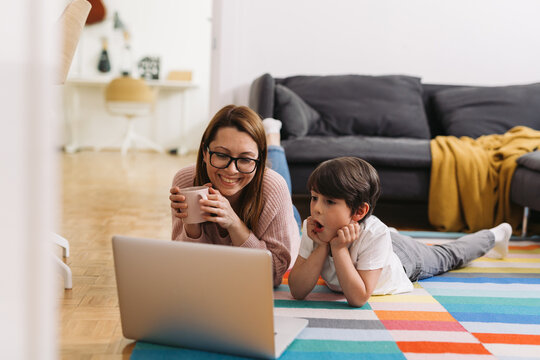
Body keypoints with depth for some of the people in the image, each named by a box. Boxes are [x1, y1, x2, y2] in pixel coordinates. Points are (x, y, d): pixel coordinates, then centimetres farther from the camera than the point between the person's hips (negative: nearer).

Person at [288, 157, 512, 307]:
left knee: (449, 256, 25)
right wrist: (322, 247, -46)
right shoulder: (313, 230, -34)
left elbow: (358, 298, -48)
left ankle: (492, 237, 50)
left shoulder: (375, 235, -46)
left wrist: (338, 248, -53)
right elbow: (297, 291, -37)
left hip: (405, 258, -2)